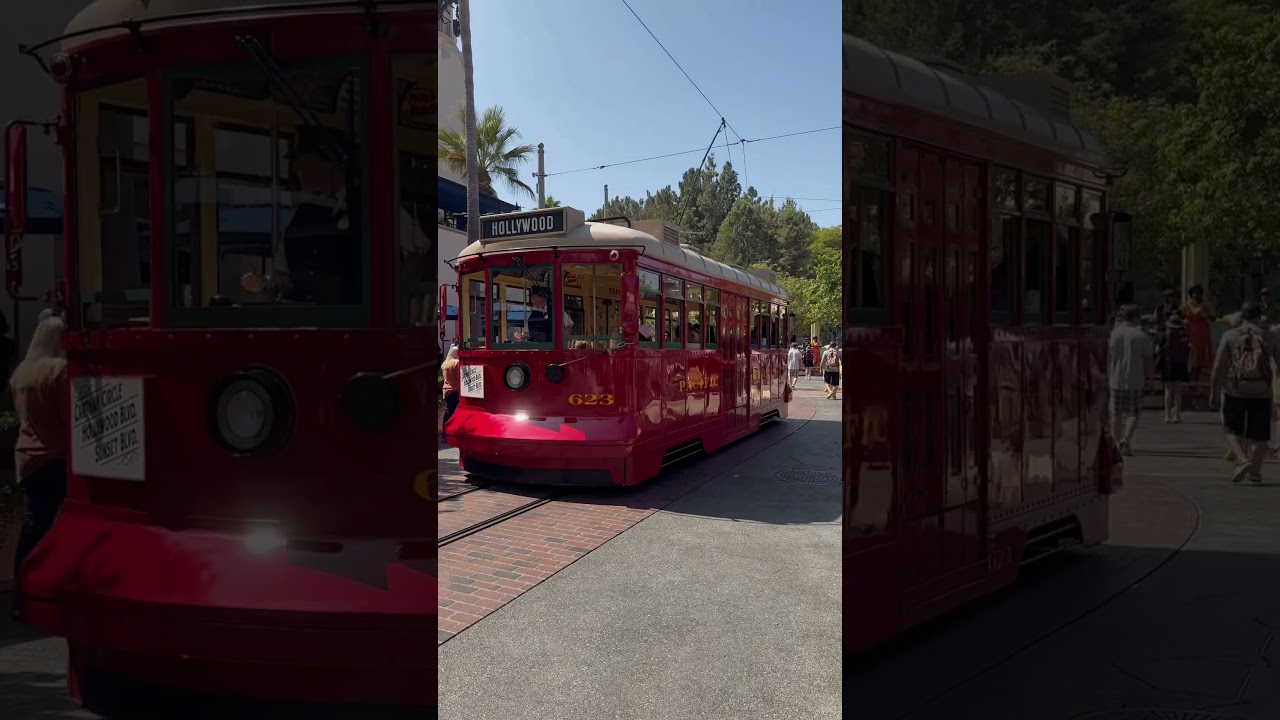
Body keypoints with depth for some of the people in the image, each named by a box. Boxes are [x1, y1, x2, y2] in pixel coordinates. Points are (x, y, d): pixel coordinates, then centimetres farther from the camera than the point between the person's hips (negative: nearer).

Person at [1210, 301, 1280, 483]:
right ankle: (1254, 472, 13)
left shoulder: (1230, 335, -2)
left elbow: (1218, 366, -5)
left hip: (1235, 391, -1)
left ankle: (1242, 460, -9)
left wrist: (1213, 392, 0)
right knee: (1259, 434, 10)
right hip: (1261, 393, 1)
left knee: (1232, 429, 12)